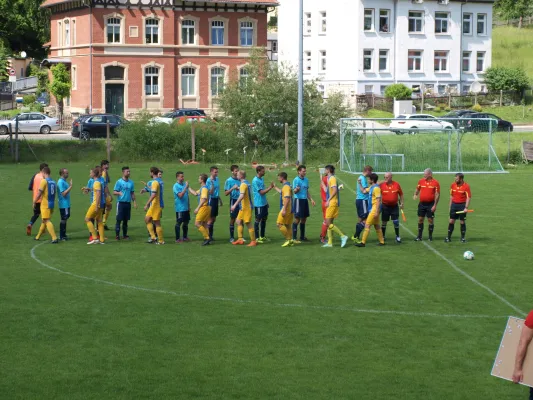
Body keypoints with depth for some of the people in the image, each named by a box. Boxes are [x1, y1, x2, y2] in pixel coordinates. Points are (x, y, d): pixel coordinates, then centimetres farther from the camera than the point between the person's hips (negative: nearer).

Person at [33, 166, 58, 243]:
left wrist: (34, 202, -4)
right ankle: (38, 236, 31)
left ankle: (54, 238, -18)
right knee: (44, 220, 19)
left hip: (45, 204, -7)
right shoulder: (53, 182, 9)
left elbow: (39, 193, -14)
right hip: (52, 204, 7)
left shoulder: (44, 181, -12)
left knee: (47, 221, -8)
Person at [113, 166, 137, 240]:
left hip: (128, 203, 4)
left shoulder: (131, 182, 11)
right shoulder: (119, 182, -3)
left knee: (126, 220, 8)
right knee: (119, 220, -5)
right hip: (121, 203, -4)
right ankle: (117, 235, -2)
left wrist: (134, 202, 8)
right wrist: (119, 193, -25)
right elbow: (114, 192, -5)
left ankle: (125, 235, 14)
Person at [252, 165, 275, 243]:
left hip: (264, 203, 9)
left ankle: (262, 236, 22)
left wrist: (266, 201, 20)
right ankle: (257, 238, 4)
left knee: (264, 218, 13)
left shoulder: (262, 179, 11)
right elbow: (261, 192, -21)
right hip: (258, 204, -9)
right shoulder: (255, 181, -18)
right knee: (258, 220, -3)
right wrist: (270, 187, -20)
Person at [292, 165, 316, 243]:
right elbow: (294, 191, -14)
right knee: (297, 219, -7)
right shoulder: (296, 180, -10)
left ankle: (302, 237, 21)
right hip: (298, 200, -8)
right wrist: (296, 189, -37)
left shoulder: (306, 180, 12)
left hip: (305, 200, 8)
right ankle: (294, 238, -4)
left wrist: (311, 199, 15)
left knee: (304, 219, 11)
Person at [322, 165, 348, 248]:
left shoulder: (332, 178, -11)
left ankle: (343, 236, -9)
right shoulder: (329, 178, 17)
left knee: (329, 223, -11)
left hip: (332, 203, -10)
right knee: (329, 223, 9)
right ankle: (330, 242, 10)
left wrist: (328, 200, -22)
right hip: (330, 203, 10)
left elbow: (335, 190, -21)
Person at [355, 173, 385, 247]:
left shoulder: (376, 188, -17)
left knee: (367, 225, -9)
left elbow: (378, 200, -20)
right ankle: (381, 241, 20)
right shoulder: (371, 187, 12)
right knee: (376, 226, 14)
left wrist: (377, 212, -23)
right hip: (372, 208, 10)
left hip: (374, 209, -10)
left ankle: (363, 242, -8)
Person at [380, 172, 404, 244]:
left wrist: (401, 203, 6)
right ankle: (383, 237, 17)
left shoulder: (397, 185, -3)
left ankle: (398, 237, 13)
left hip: (394, 206, 0)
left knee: (396, 222, -1)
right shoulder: (382, 185, -6)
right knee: (384, 222, 5)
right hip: (385, 206, 0)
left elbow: (401, 194, 8)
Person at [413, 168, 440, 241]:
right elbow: (417, 189, 18)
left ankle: (430, 237, 12)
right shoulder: (421, 181, 4)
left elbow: (437, 195, -7)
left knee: (430, 220, 1)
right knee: (420, 219, 5)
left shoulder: (435, 182, -7)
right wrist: (415, 195, -3)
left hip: (430, 204, -4)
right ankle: (419, 236, 13)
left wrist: (435, 205, -11)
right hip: (422, 204, 4)